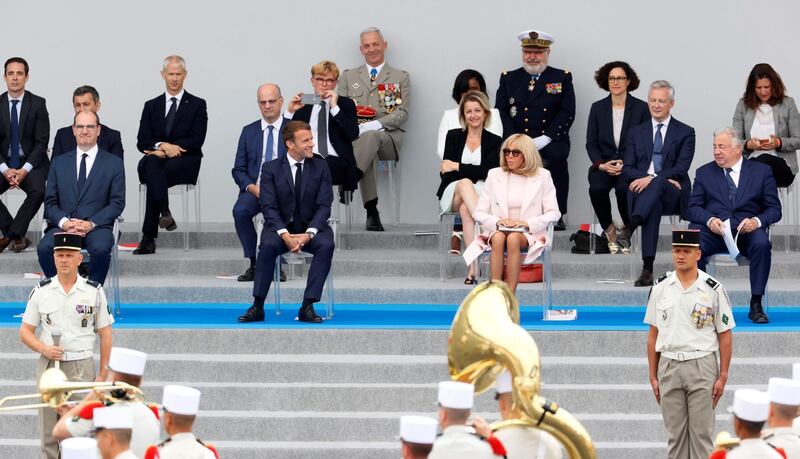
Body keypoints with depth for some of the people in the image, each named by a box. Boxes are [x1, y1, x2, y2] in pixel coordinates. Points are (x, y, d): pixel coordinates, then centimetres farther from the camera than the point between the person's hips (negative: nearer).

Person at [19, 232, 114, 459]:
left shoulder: (94, 291, 3)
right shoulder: (41, 291, 5)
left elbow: (105, 334, 5)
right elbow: (25, 332, 8)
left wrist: (103, 374, -1)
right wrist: (44, 349, -12)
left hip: (82, 366, -2)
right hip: (49, 365, 2)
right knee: (49, 432, 3)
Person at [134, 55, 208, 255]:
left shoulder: (197, 105, 10)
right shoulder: (151, 106, 19)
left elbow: (196, 141, -2)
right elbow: (142, 142, 9)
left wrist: (165, 150, -12)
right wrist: (162, 146, -14)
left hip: (185, 163, -2)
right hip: (158, 159, 2)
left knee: (153, 176, -35)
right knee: (151, 162, -38)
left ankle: (148, 238, -42)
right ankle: (164, 212, -54)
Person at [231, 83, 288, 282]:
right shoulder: (249, 131, 15)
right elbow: (238, 169, 12)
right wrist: (252, 187, -9)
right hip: (254, 189, 3)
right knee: (240, 210, -30)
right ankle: (254, 264, -18)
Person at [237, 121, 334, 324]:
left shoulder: (320, 167, 2)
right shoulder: (271, 168, -1)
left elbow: (323, 206, -4)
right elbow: (269, 207, -8)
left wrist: (309, 233, -21)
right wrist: (284, 234, -25)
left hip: (310, 229, 1)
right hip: (281, 228, -1)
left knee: (326, 244, -32)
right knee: (268, 245, -34)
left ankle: (307, 307, -30)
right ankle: (258, 306, -29)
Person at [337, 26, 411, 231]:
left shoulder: (400, 77, 18)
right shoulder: (348, 77, 24)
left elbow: (402, 113, 5)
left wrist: (373, 125, -13)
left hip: (388, 136, -1)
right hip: (354, 136, 1)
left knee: (371, 136, -40)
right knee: (368, 151, -38)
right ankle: (371, 212, -43)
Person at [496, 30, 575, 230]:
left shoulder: (562, 78, 13)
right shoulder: (509, 78, 18)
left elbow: (567, 113, 2)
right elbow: (501, 112, 8)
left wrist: (545, 138, -13)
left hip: (550, 140, -1)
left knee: (556, 155, -34)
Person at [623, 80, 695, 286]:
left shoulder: (685, 133, 11)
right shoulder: (636, 132, 19)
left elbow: (681, 169, -4)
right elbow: (627, 170, 8)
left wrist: (652, 179, -21)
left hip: (674, 197, -1)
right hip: (642, 191, 1)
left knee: (658, 183, -39)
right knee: (654, 204, -38)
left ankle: (631, 226, -58)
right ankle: (647, 268, -50)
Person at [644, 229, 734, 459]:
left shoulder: (713, 289, -2)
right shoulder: (660, 287, 6)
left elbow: (725, 336, 1)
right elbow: (653, 334, 10)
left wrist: (723, 376, -4)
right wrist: (653, 376, 7)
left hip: (702, 366, -3)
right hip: (669, 366, 3)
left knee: (702, 433, -3)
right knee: (675, 433, 7)